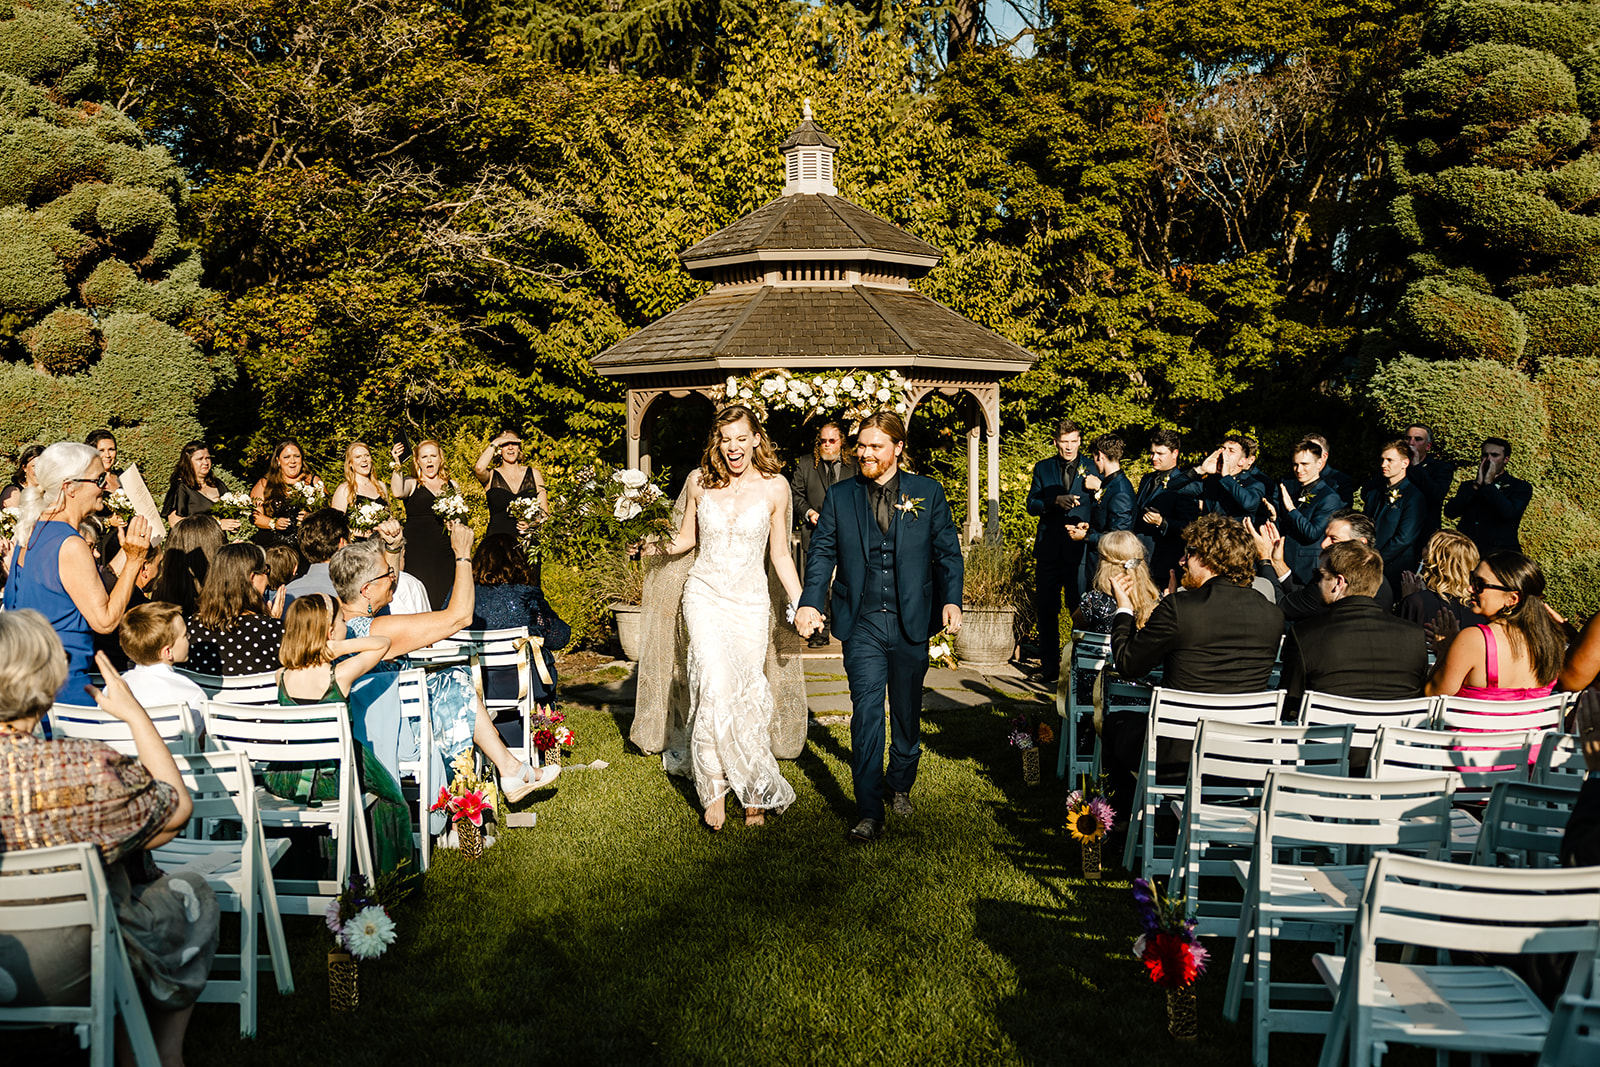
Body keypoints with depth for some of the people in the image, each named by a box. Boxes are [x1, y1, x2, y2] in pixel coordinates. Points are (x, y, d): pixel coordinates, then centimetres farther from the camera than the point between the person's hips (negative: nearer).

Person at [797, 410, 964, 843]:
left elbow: (947, 551, 2)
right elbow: (822, 552, 3)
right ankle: (869, 812, -8)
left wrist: (951, 599, -12)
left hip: (911, 622, 1)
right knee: (866, 710, -10)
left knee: (907, 711, 13)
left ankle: (900, 786, 35)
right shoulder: (839, 496, 5)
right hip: (862, 624, -1)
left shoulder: (928, 493, 4)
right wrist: (810, 602, -11)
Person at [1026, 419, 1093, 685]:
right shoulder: (1043, 468, 11)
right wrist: (1055, 500, -13)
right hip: (1048, 549, 3)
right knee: (1046, 610, 6)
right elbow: (1032, 505, 5)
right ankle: (1049, 668, 15)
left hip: (1079, 550, -2)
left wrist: (1088, 530, -14)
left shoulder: (1091, 469, 5)